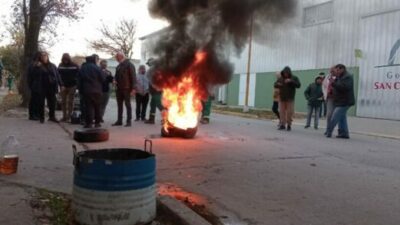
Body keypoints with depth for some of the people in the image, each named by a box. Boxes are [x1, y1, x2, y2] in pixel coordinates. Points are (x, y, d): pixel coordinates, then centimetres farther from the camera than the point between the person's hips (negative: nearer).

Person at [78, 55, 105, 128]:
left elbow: (80, 80, 10)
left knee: (88, 106, 3)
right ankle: (97, 122, 12)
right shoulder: (96, 68, -9)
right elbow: (103, 79, -8)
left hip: (86, 91, 3)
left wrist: (81, 90, 14)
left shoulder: (82, 68, 7)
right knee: (97, 107, 9)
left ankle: (89, 123, -1)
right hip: (96, 90, -3)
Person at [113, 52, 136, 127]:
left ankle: (129, 121, 1)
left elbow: (133, 76, -11)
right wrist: (115, 81, 4)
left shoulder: (129, 65, -5)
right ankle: (119, 120, 15)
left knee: (127, 104, -3)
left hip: (126, 88, -7)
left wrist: (133, 88, -18)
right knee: (119, 105, 9)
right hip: (119, 89, 7)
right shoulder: (118, 66, 18)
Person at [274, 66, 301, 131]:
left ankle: (289, 125, 5)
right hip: (282, 98, 3)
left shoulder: (294, 78, 0)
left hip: (290, 99, -3)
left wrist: (291, 81, -24)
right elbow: (275, 85, 12)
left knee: (289, 112, -4)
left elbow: (298, 85, -13)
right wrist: (278, 84, -12)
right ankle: (282, 125, 7)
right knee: (282, 112, 1)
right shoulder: (281, 78, 8)